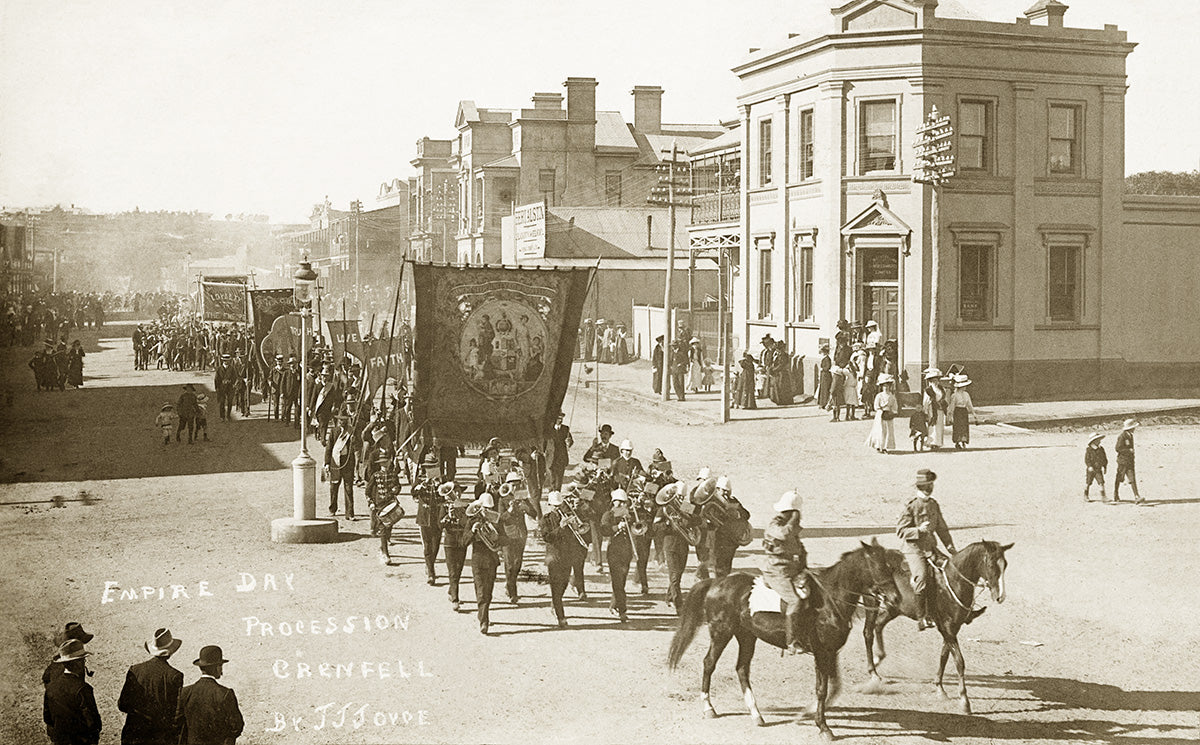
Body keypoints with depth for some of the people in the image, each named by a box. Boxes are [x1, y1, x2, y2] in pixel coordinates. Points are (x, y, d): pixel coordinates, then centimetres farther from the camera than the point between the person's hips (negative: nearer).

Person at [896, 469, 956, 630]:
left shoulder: (934, 505, 12)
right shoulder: (911, 506, -7)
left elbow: (941, 529, 21)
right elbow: (900, 530, -7)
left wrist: (951, 547, 14)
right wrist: (919, 530, -21)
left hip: (931, 548, 7)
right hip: (914, 549, -7)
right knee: (922, 577, -24)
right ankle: (921, 618, -19)